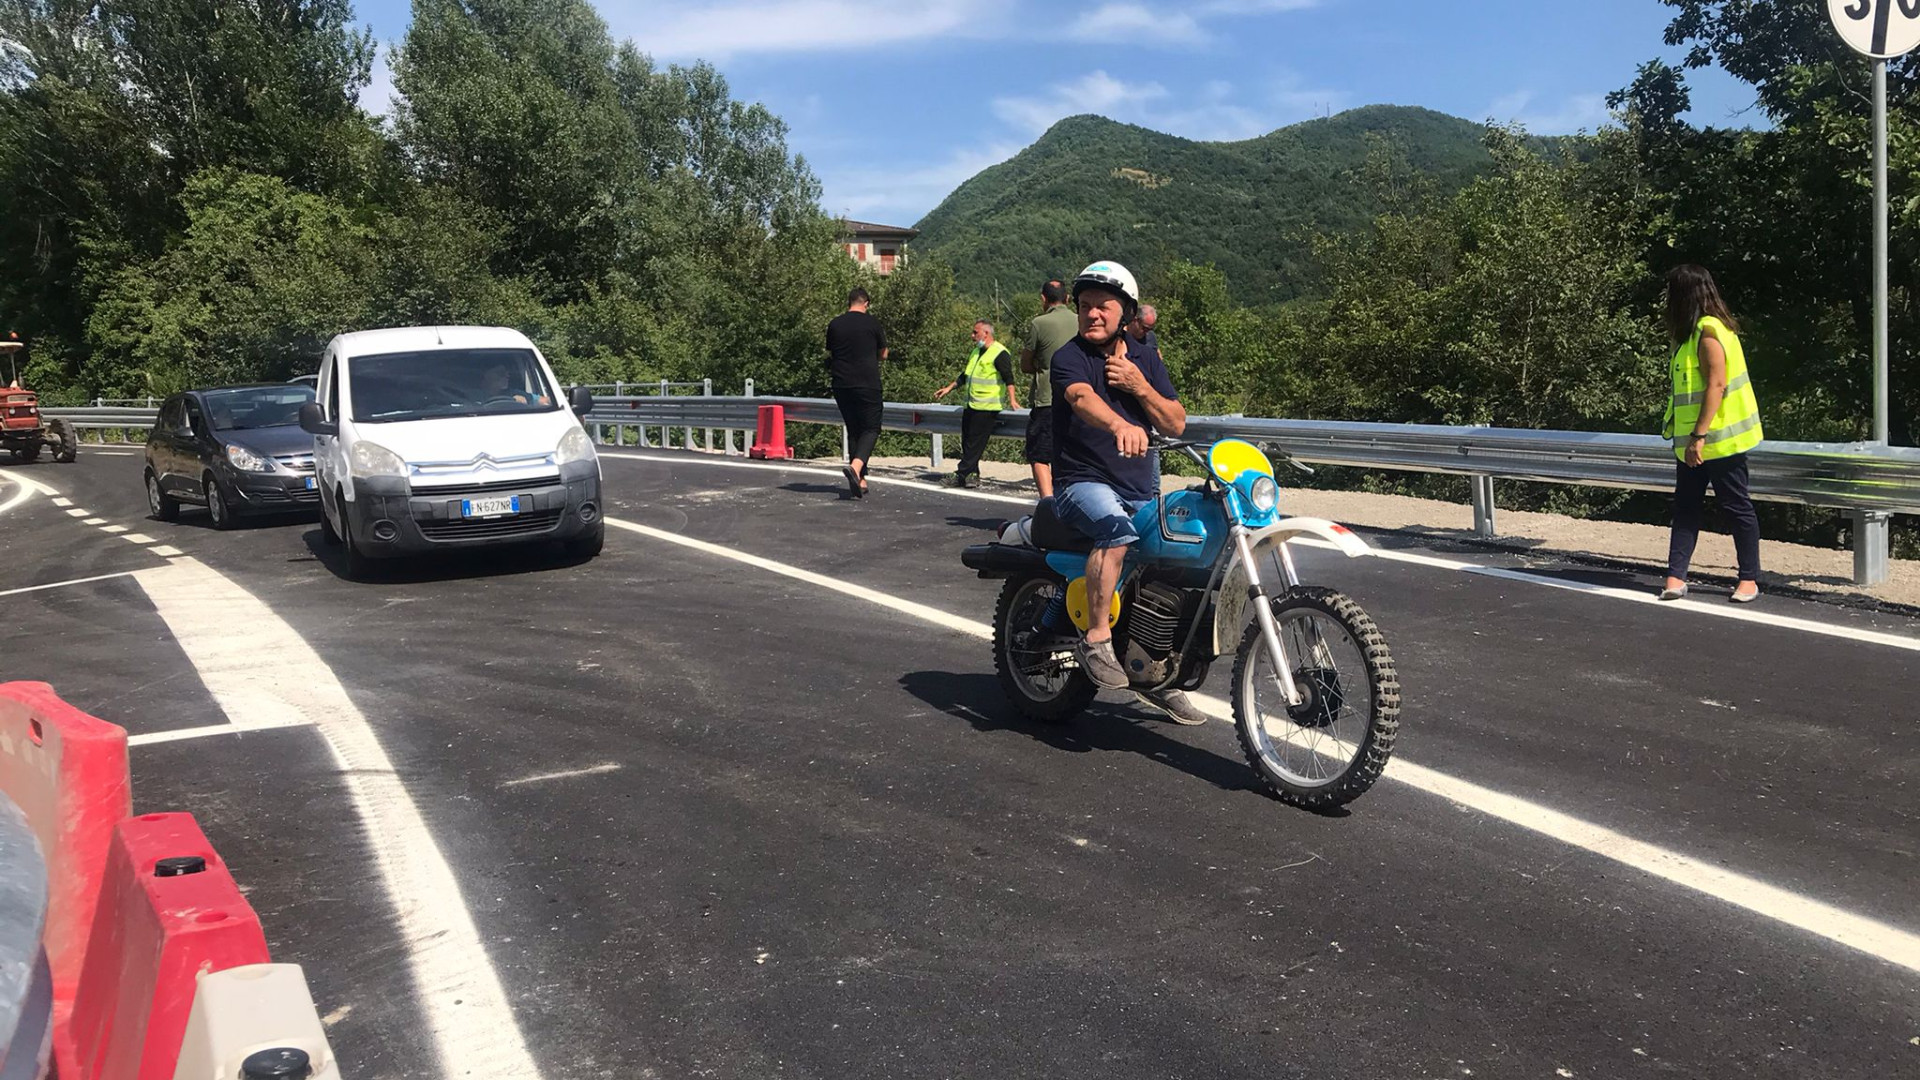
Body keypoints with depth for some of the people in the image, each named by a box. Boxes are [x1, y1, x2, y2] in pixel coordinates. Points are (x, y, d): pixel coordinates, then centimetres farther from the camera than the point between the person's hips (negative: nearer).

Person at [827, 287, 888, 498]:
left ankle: (860, 481, 12)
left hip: (841, 385, 4)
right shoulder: (872, 323, -2)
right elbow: (883, 354, 9)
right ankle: (855, 466, -25)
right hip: (867, 384, -4)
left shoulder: (835, 324, 5)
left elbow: (829, 355, 15)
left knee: (853, 430, 12)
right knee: (871, 428, 1)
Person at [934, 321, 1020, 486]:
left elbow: (1008, 378, -17)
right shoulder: (975, 352, 18)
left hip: (987, 407, -9)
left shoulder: (999, 353, -9)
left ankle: (962, 475, -5)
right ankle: (972, 475, 14)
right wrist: (949, 388, 27)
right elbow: (964, 375, 29)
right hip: (971, 405, 9)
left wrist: (1012, 399, -26)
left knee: (975, 443, -7)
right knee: (966, 441, 8)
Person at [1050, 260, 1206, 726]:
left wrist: (1139, 386, -9)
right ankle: (1096, 640, -28)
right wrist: (1121, 426, -52)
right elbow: (1083, 398, -30)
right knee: (1118, 530, -37)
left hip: (1142, 489, 6)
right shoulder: (1069, 357, -6)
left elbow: (1176, 424, 7)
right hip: (1083, 482, -6)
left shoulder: (1145, 359, 12)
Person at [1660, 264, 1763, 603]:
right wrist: (1690, 437, 16)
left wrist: (1699, 435, -24)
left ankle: (1749, 580, 11)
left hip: (1719, 440, -10)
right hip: (1692, 441, 10)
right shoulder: (1693, 333, 13)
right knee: (1685, 508, 6)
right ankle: (1675, 577, 6)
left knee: (1737, 507, 2)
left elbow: (1716, 385, -22)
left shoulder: (1709, 331, -16)